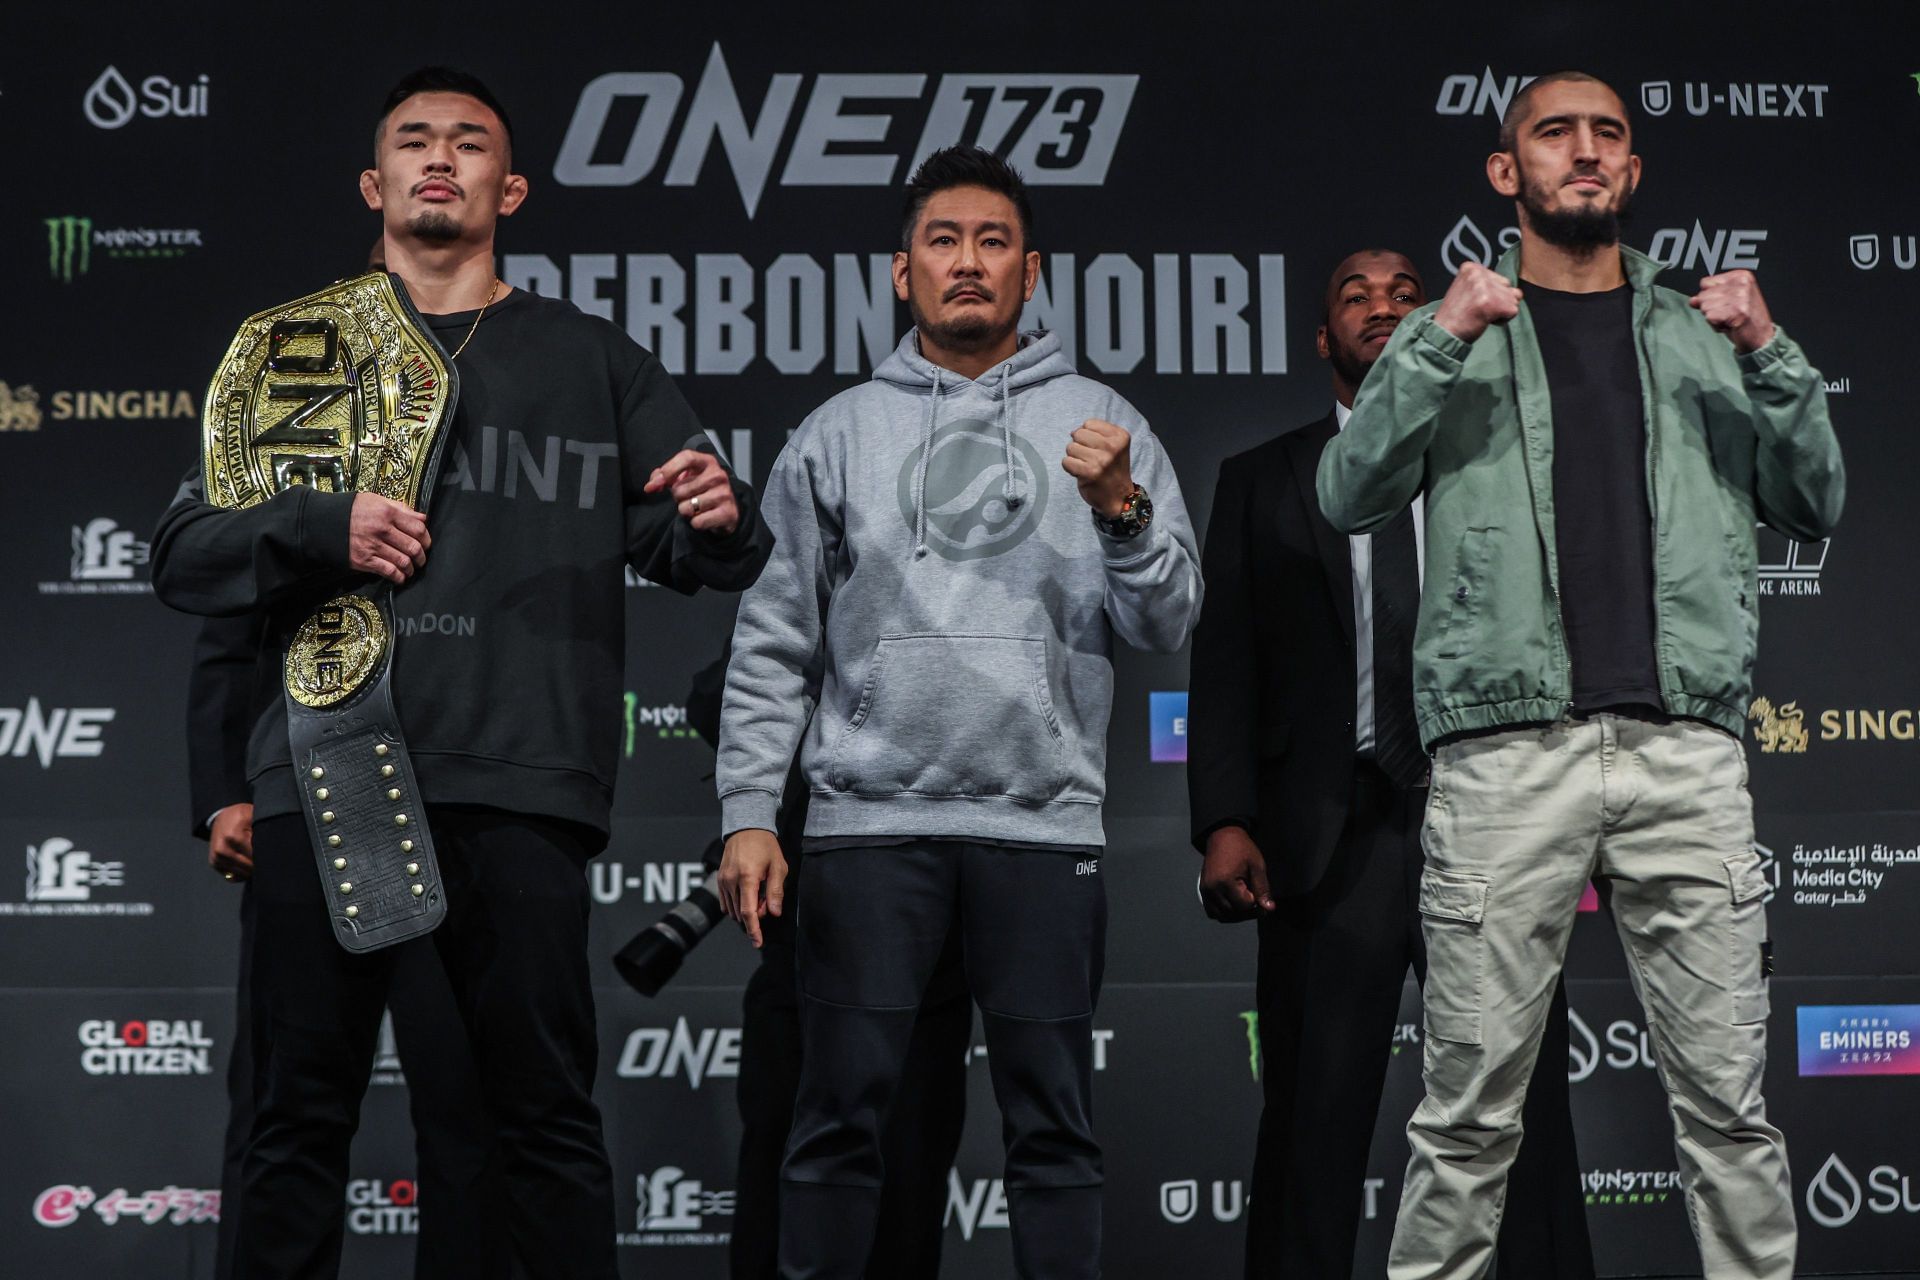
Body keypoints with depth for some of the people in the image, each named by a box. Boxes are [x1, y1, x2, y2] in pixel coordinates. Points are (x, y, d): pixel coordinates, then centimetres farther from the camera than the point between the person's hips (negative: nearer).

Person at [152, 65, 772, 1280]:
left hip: (516, 778, -1)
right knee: (302, 1113, 3)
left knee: (548, 1111, -2)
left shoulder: (594, 361, 16)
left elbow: (702, 548, 12)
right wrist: (324, 527, -9)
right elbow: (185, 553, 10)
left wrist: (718, 519, -12)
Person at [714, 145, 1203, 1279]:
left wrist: (1122, 506, -14)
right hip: (871, 815, 0)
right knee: (843, 1110, 1)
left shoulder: (1102, 425, 9)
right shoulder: (839, 434, 10)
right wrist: (749, 813, 0)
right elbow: (775, 643, 8)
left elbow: (1167, 624, 3)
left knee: (1055, 1119, 3)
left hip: (1045, 820, 0)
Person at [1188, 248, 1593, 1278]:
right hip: (1333, 834, 0)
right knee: (1313, 1123, 1)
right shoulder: (1262, 481, 14)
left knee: (1523, 1111, -1)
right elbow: (1224, 661, 6)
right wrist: (1223, 821, -6)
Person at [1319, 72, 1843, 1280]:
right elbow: (1350, 496, 2)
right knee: (1472, 1108, -2)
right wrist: (1441, 345, -9)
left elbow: (1816, 508, 12)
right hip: (1508, 748, -1)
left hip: (1687, 749, 2)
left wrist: (1770, 357, -1)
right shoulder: (1456, 331, 14)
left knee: (1729, 1099, 1)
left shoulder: (1702, 331, 18)